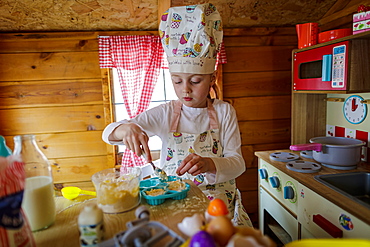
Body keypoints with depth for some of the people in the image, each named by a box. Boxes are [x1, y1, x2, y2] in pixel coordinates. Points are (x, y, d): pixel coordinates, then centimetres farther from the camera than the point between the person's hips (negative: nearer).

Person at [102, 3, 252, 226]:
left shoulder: (224, 112, -2)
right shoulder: (165, 114, -2)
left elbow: (238, 163, -7)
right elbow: (108, 133, -4)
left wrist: (209, 164, -28)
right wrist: (126, 129, -28)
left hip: (217, 202, 0)